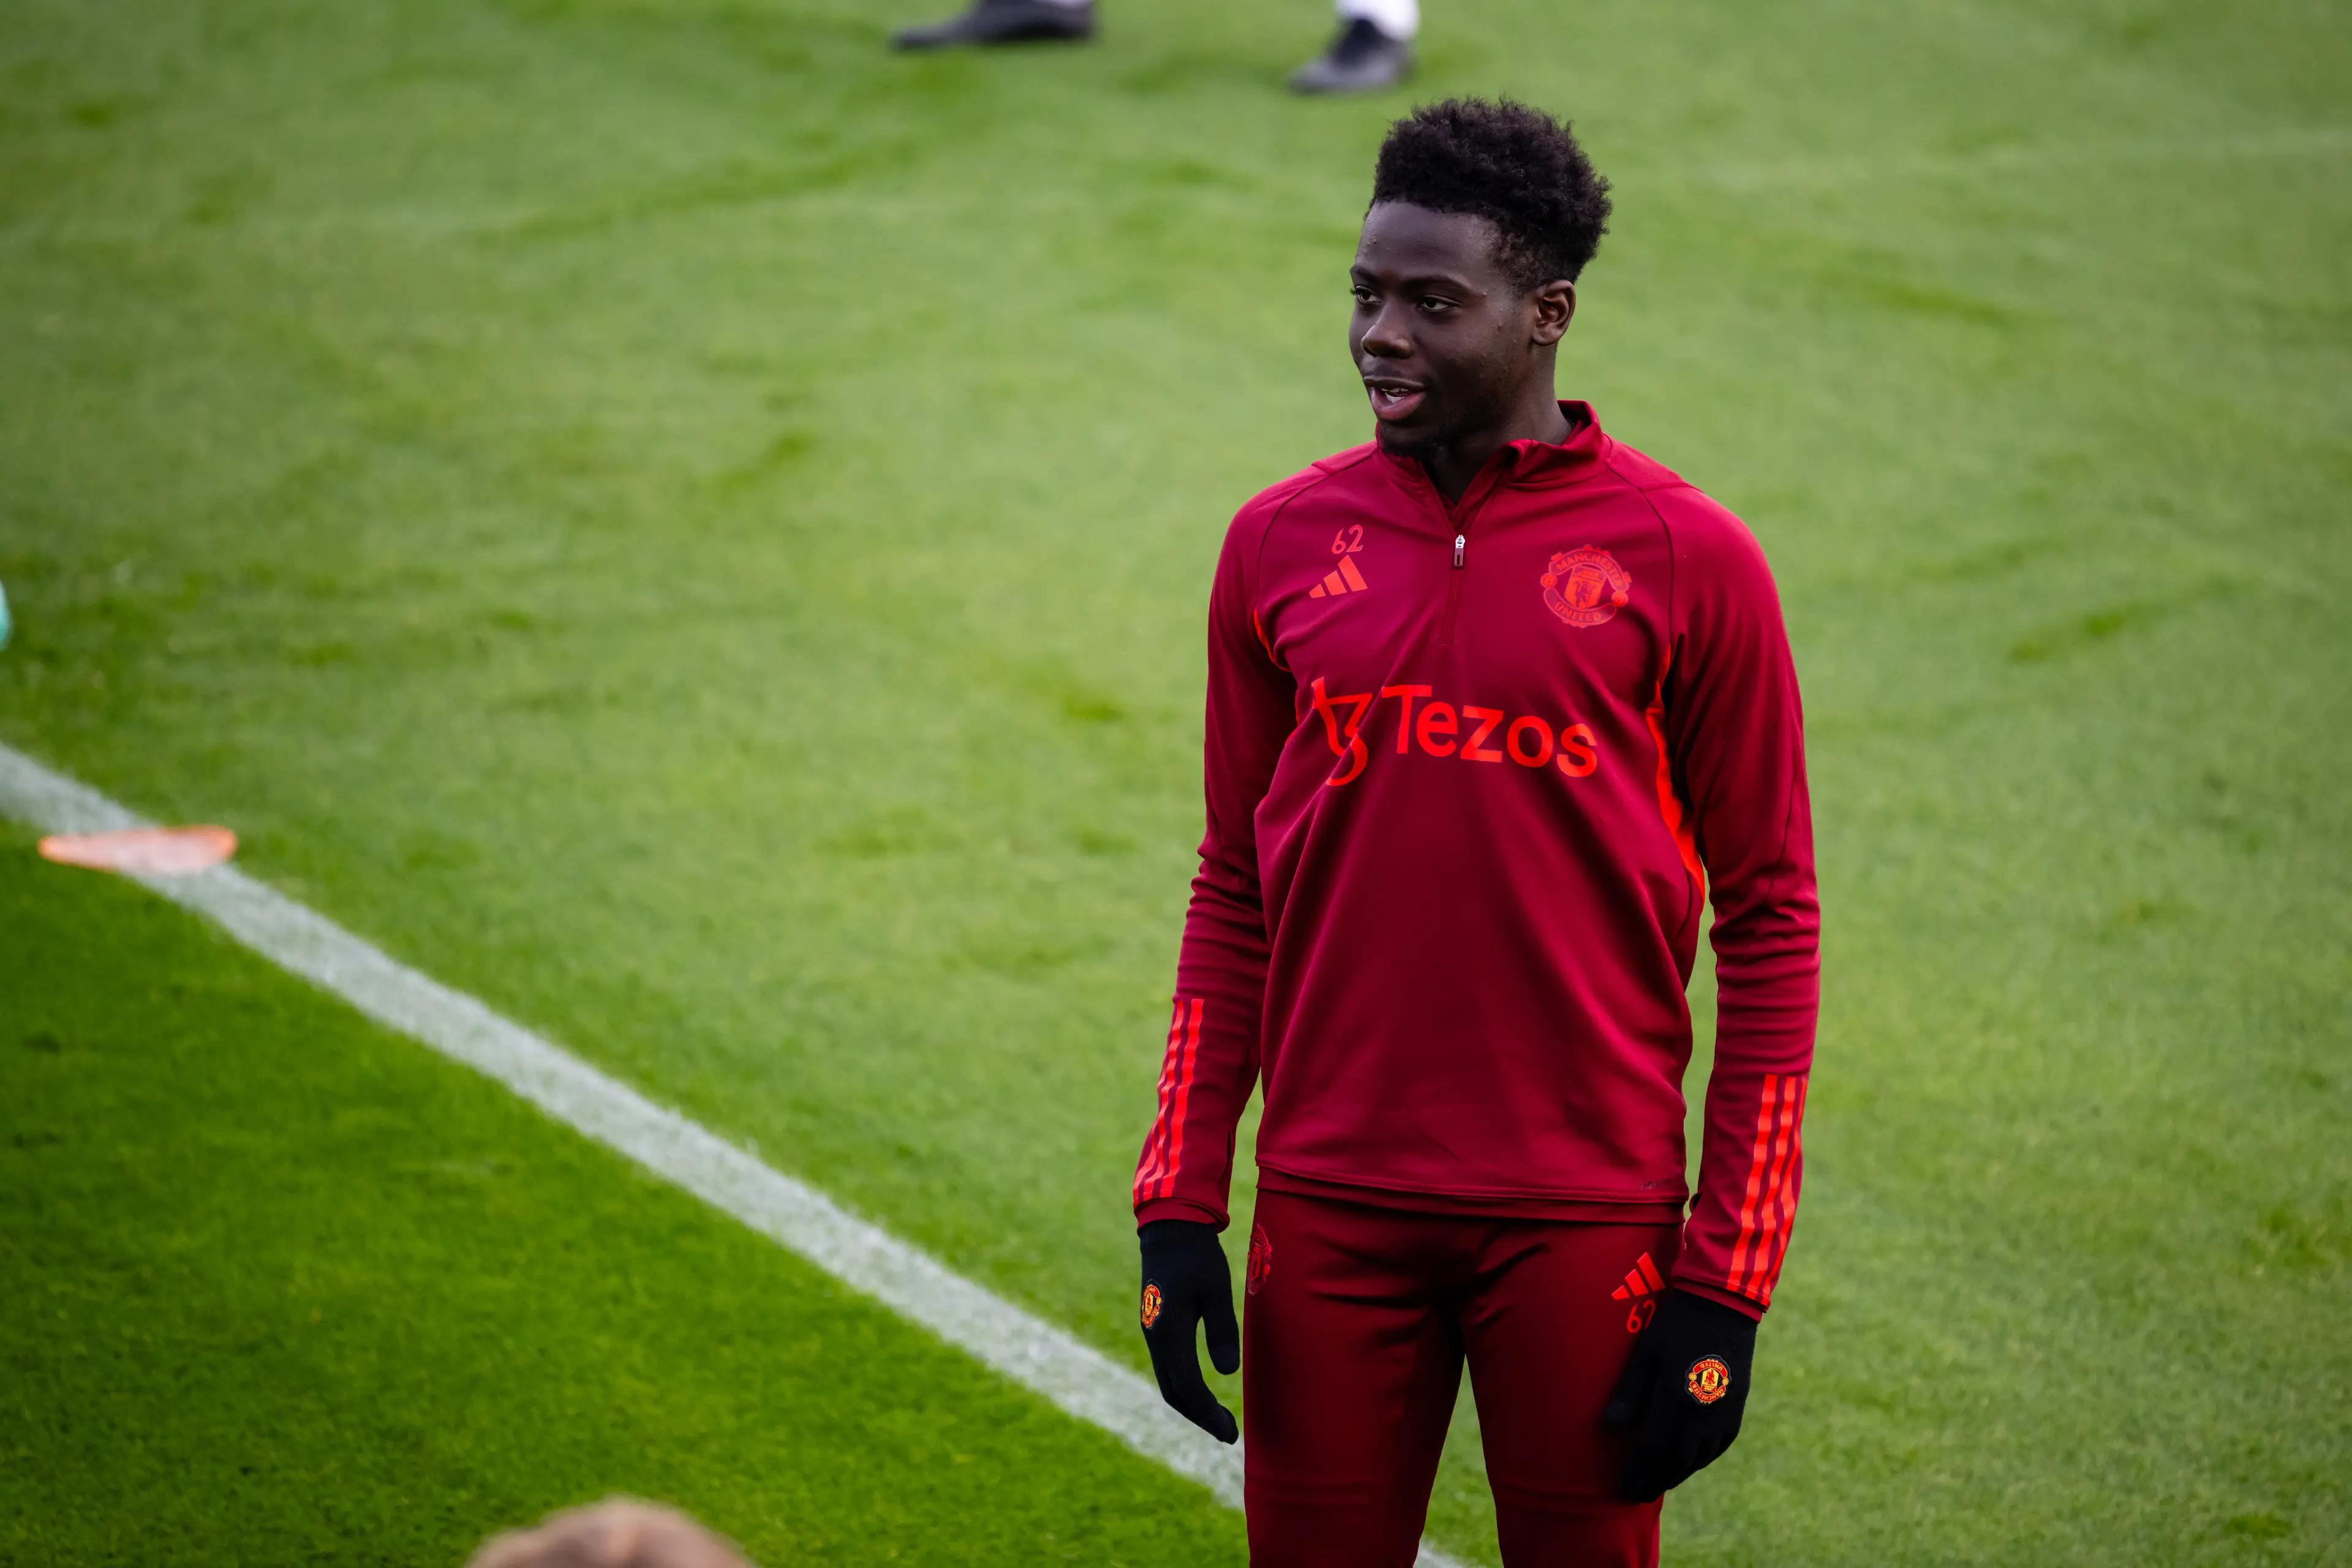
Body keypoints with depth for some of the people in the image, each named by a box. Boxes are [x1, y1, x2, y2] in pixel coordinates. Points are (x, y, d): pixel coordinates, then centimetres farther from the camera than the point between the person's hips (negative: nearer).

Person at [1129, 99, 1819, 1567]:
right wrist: (1179, 1208, 5)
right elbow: (1236, 892, 12)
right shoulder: (1283, 543, 5)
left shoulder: (1685, 559, -4)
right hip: (1330, 1211, 3)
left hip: (1584, 1215, -2)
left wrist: (1726, 1291, -6)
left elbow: (1770, 925, -2)